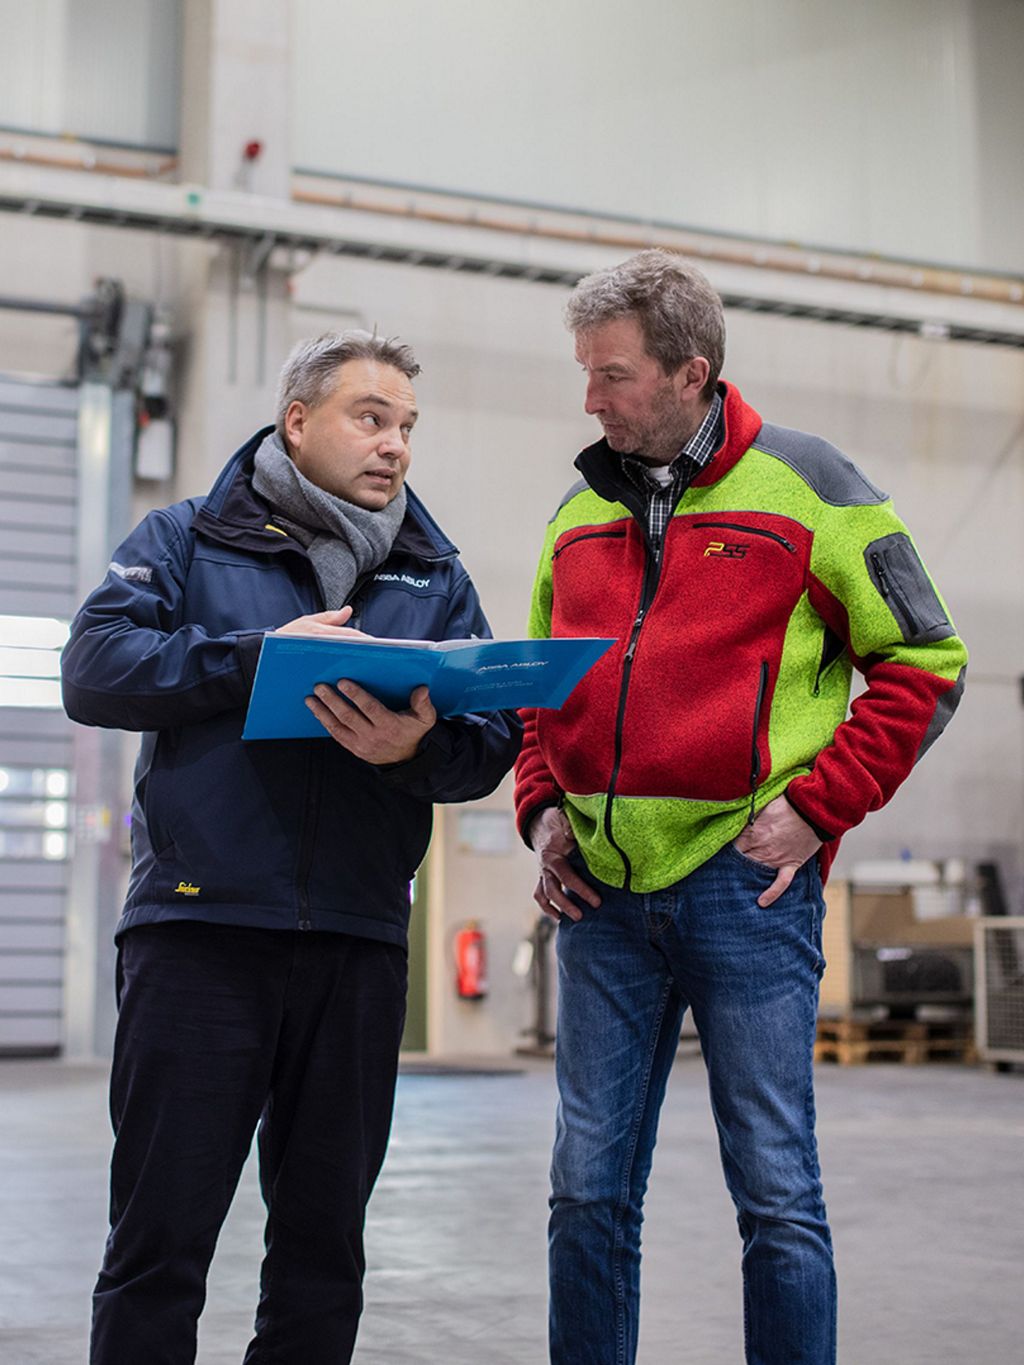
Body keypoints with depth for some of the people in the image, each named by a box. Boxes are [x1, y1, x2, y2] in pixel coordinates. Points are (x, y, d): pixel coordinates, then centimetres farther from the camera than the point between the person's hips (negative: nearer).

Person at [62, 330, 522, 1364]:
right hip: (197, 927, -3)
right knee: (161, 1237, 1)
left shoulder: (435, 576, 15)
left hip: (357, 939, 3)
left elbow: (493, 738, 3)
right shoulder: (187, 540, 8)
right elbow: (94, 669, -8)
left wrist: (418, 749, -19)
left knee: (325, 1239, 11)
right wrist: (260, 654, -15)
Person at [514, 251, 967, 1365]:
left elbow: (923, 666, -1)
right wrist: (542, 805, 7)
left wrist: (813, 807, -9)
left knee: (776, 1196, 1)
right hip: (600, 890, 5)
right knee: (589, 1189, 9)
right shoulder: (580, 512, 14)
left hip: (745, 884, -4)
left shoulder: (804, 486, -1)